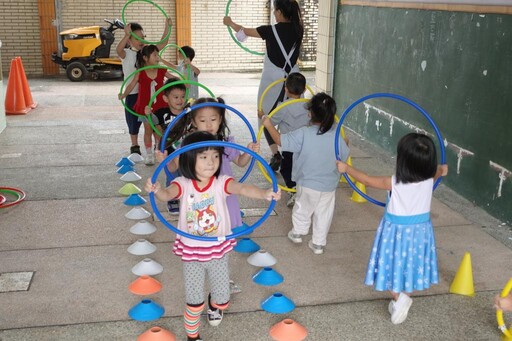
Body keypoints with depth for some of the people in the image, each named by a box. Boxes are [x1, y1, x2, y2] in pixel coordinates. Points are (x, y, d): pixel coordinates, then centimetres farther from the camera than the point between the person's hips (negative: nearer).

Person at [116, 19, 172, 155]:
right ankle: (135, 147, 23)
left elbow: (163, 43, 0)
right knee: (134, 121, 8)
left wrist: (167, 27, -9)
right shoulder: (127, 54, -8)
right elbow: (118, 49, -31)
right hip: (133, 93, -3)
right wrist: (127, 35, -42)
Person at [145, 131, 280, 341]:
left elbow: (242, 188, -33)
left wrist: (264, 194, -52)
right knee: (194, 299, 5)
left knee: (222, 295, 13)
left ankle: (215, 305, 52)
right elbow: (168, 194, -33)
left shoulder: (221, 183, -15)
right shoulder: (183, 184, -14)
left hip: (218, 249, 1)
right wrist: (157, 190, -58)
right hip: (191, 251, -1)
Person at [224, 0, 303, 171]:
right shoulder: (297, 30, -1)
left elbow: (244, 31, 4)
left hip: (273, 80, -4)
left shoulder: (271, 30, -12)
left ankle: (276, 155, -4)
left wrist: (230, 23, 21)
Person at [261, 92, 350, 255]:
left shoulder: (303, 134, -24)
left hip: (307, 184, -2)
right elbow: (344, 156, 0)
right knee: (323, 214, 16)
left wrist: (269, 125, -4)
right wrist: (346, 144, 21)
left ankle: (297, 233, 43)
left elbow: (281, 140, -18)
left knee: (302, 208, 22)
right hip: (329, 186, 2)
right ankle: (318, 243, 27)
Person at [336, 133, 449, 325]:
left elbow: (367, 180, -12)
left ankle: (399, 297, -1)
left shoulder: (395, 183, -25)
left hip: (397, 230, -4)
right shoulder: (429, 179, -13)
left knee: (393, 266, 14)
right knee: (410, 266, 19)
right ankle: (403, 299, 24)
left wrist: (346, 168, 3)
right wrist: (442, 170, 40)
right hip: (419, 230, 4)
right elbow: (437, 171, 15)